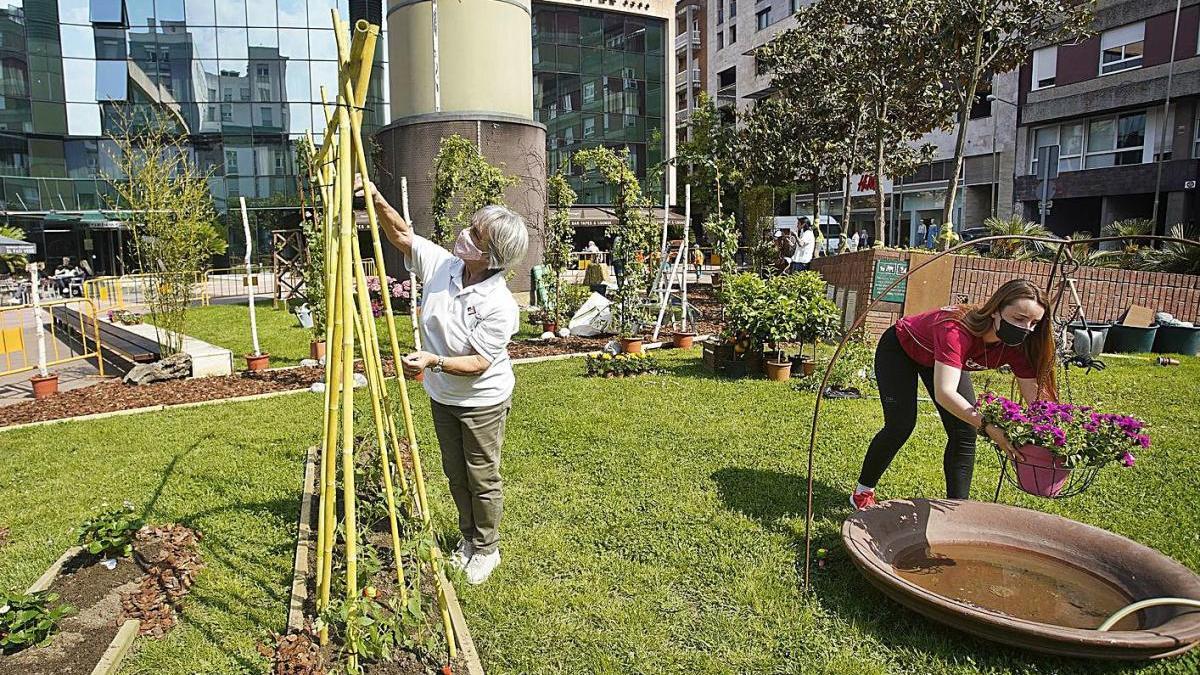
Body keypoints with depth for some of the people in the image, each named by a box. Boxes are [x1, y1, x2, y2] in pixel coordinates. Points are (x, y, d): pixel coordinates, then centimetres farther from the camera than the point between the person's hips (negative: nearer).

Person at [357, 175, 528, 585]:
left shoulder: (501, 306, -28)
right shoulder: (440, 264, -11)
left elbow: (479, 363, -27)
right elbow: (402, 235, -3)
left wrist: (435, 361, -40)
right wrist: (376, 199, -18)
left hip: (482, 402, -6)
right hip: (442, 397, 7)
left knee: (483, 478, 8)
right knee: (456, 475, 20)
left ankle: (486, 549, 30)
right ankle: (468, 539, 41)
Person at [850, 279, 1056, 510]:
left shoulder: (1018, 346, -25)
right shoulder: (957, 330, -45)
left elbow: (1034, 396, -24)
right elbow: (944, 393, -53)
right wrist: (988, 427, -63)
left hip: (942, 357, 6)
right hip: (899, 348, -6)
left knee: (965, 434, -5)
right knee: (900, 426, -12)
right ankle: (862, 493, 7)